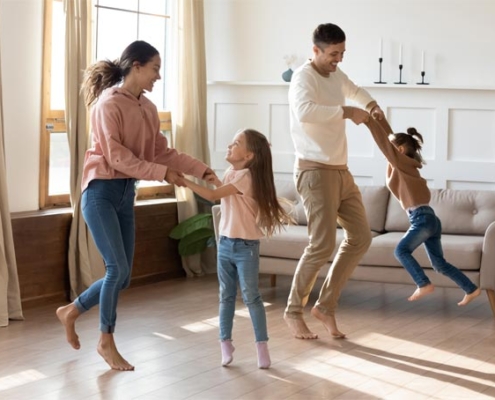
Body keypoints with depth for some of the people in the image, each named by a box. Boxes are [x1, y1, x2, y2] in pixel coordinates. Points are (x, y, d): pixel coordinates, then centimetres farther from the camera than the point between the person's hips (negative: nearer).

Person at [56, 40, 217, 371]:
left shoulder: (148, 108, 8)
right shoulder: (108, 104, -14)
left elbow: (162, 151, 9)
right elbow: (116, 156, -19)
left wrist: (200, 169, -1)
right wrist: (161, 173, -23)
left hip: (126, 194, 8)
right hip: (101, 192, -8)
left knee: (122, 276, 7)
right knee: (117, 268, -9)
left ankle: (71, 312, 28)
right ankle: (106, 341, 7)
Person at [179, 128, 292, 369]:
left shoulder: (246, 176, -18)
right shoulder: (230, 173, 8)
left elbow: (213, 196, -24)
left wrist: (185, 181, -21)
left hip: (245, 246, -8)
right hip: (225, 243, 8)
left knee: (251, 297, -3)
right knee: (226, 296, 9)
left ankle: (262, 345, 3)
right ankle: (225, 343, 15)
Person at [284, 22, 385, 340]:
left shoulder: (336, 74, 13)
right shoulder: (304, 77, -13)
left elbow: (353, 90, 37)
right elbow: (304, 112, -36)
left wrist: (370, 104, 17)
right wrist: (347, 112, -29)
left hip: (341, 171, 9)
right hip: (315, 171, -9)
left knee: (361, 238, 6)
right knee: (323, 245, -12)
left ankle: (326, 306, 14)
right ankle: (294, 311, 5)